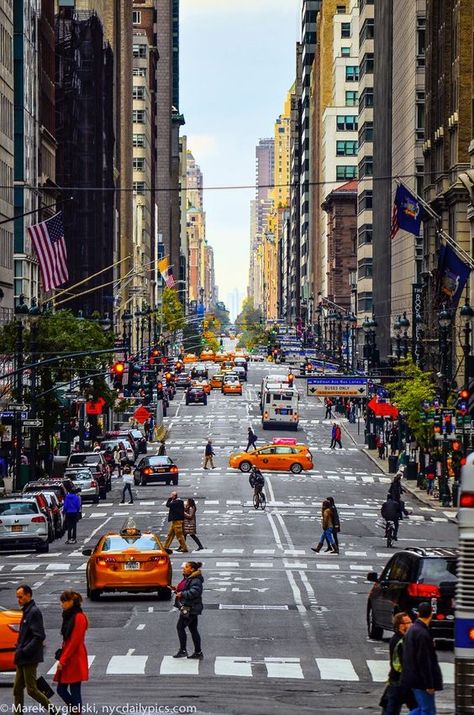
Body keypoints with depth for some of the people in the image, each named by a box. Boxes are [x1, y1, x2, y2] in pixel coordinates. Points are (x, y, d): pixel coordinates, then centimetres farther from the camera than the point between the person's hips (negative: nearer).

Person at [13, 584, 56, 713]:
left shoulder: (34, 612, -15)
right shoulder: (26, 611, 14)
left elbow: (39, 636, -22)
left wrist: (24, 651, -21)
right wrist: (19, 649, 10)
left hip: (30, 659, -9)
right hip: (22, 659, 9)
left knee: (32, 690, -5)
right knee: (17, 689, 9)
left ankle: (53, 711, 6)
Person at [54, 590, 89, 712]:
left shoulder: (79, 618, -14)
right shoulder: (69, 617, 14)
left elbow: (75, 642, -18)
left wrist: (63, 660, -16)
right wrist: (62, 658, 11)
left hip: (75, 660, -9)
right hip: (67, 660, 9)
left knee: (74, 692, -4)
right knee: (61, 689, 10)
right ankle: (76, 710, 21)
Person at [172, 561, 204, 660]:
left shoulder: (195, 580, -16)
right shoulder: (187, 578, 16)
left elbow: (194, 592, -30)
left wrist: (182, 594, -23)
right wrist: (177, 589, 8)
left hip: (190, 608, -11)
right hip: (186, 607, 11)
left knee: (180, 627, -7)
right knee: (193, 629, 10)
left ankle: (183, 650, -2)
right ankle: (198, 652, 13)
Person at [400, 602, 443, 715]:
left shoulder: (412, 630, 10)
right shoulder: (422, 634, -21)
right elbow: (424, 661, -23)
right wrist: (429, 684, -19)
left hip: (413, 679, 10)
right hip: (421, 680, -10)